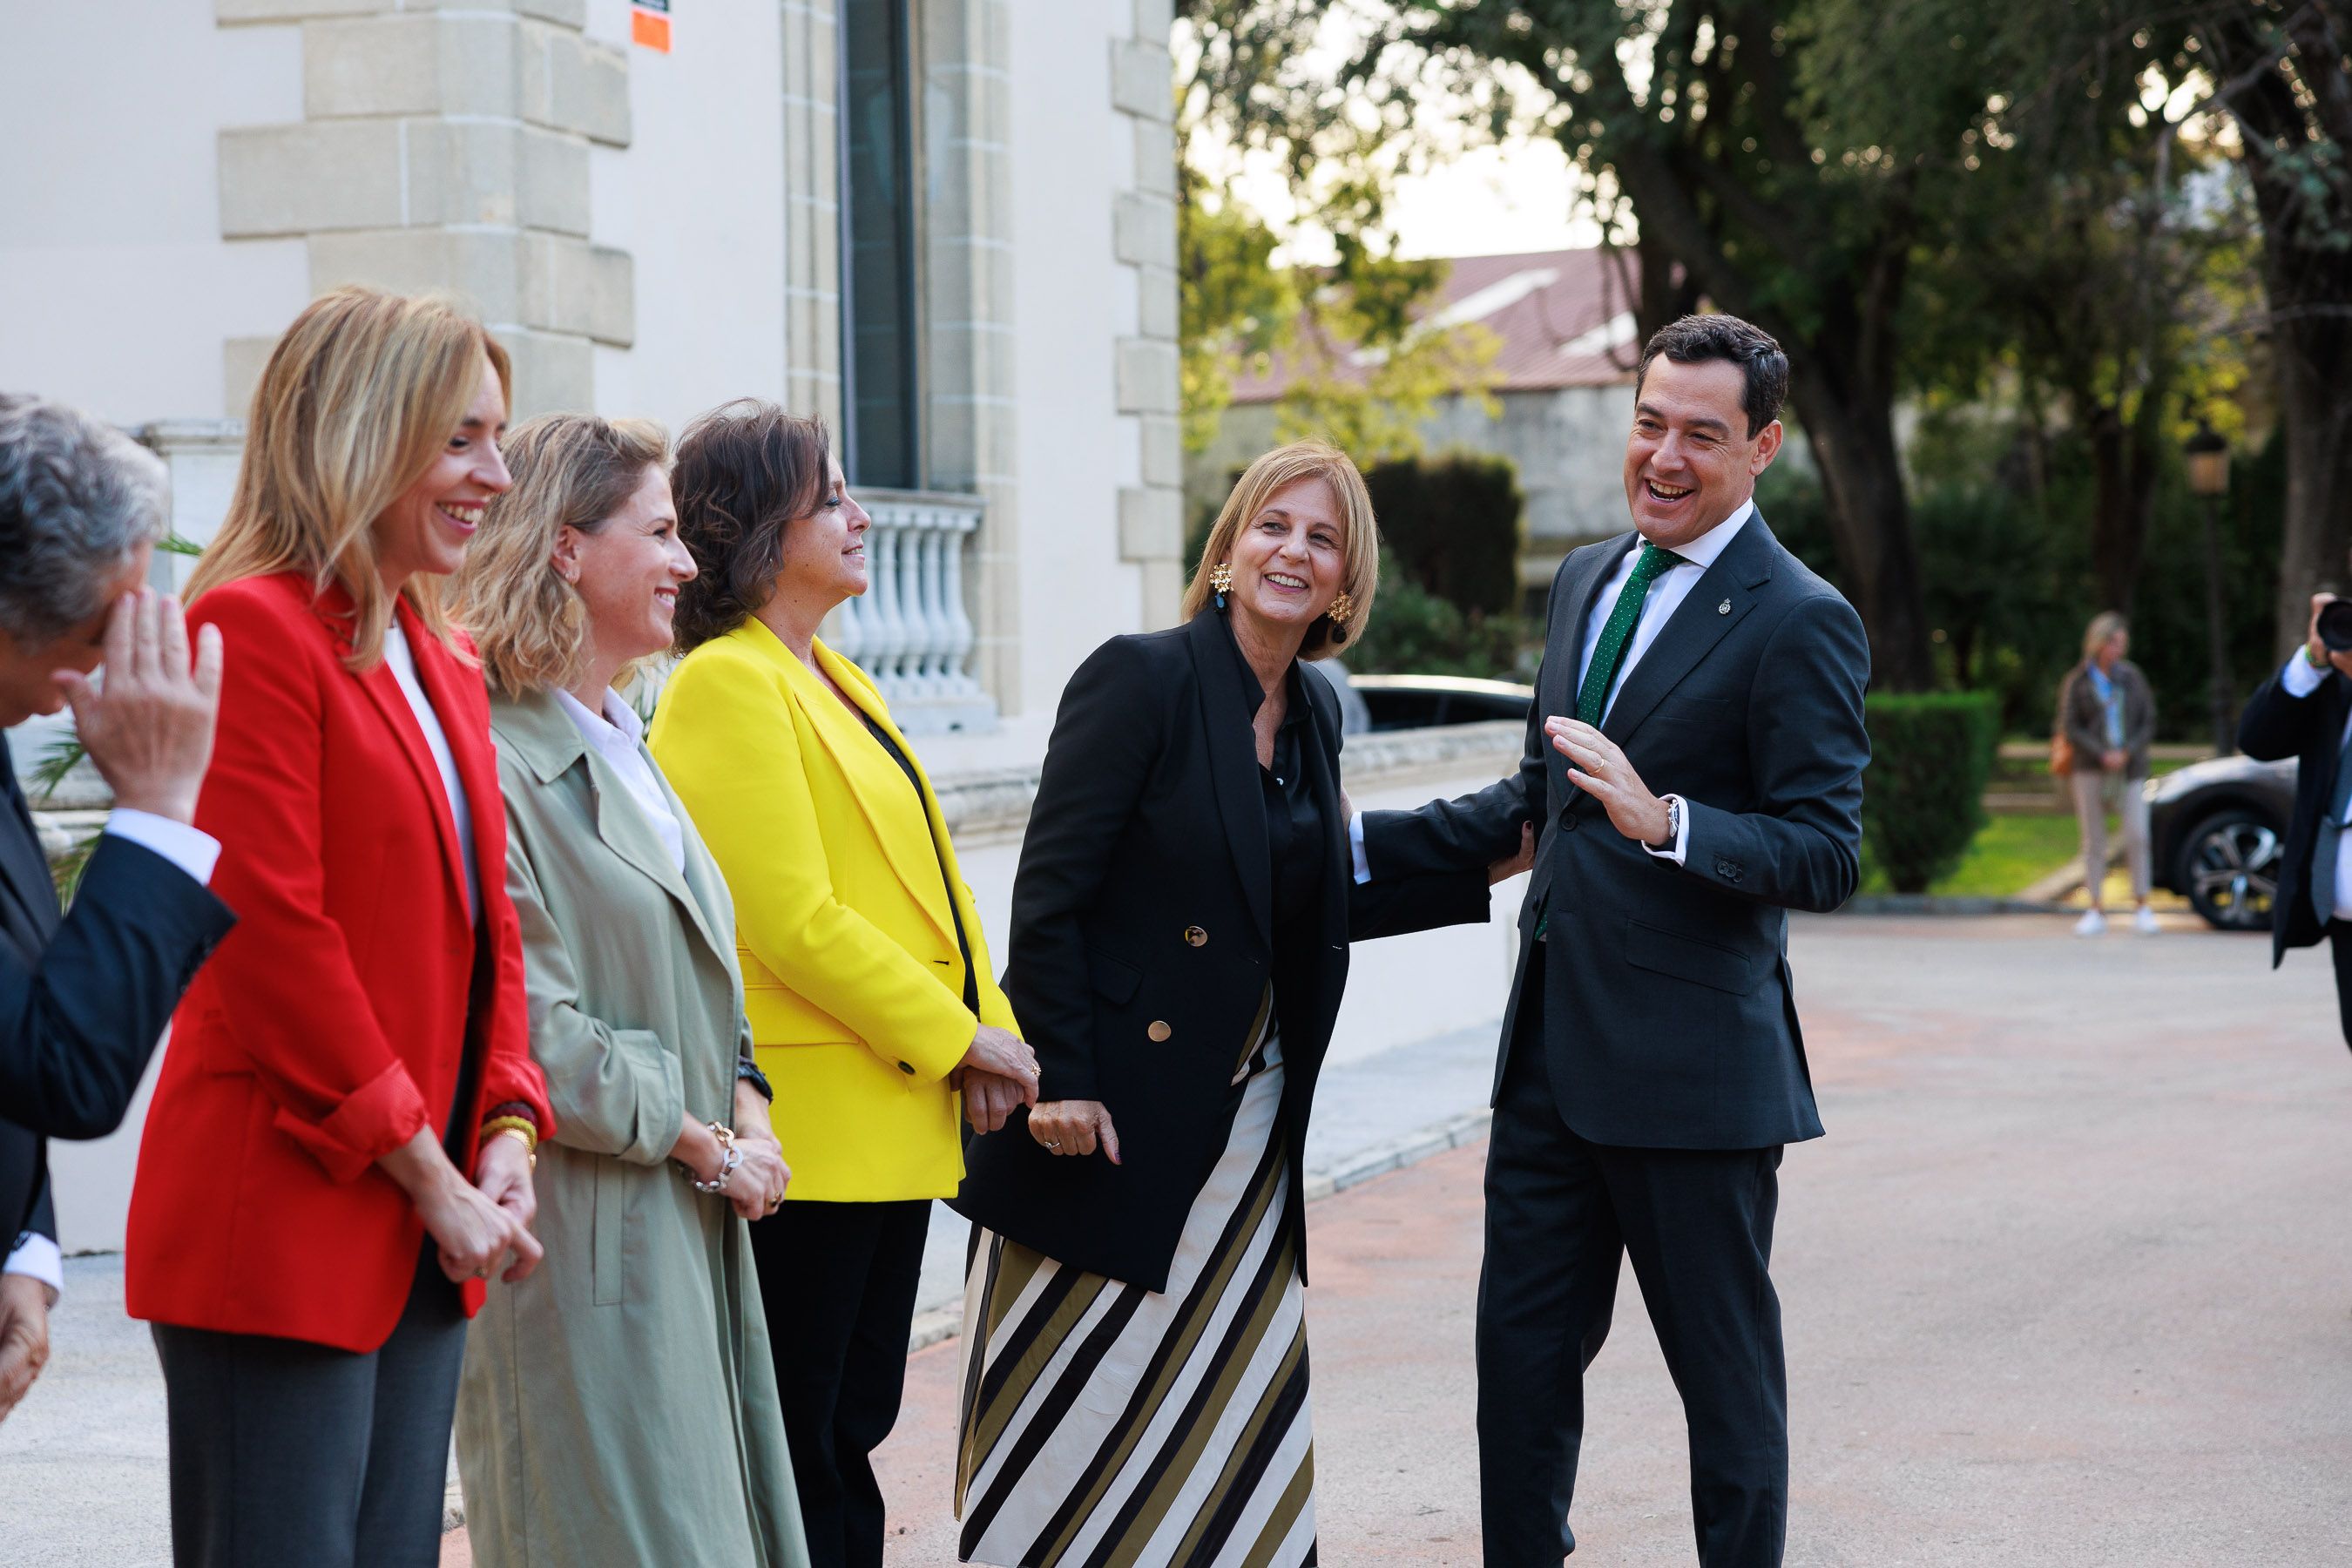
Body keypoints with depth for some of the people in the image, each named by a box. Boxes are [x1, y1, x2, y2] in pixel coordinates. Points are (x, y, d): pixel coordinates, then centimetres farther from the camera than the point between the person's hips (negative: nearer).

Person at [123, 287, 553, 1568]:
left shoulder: (443, 662, 17)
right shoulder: (254, 626, -11)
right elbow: (271, 933, -17)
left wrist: (506, 1132, 2)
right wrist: (428, 1172, -14)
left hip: (420, 1238, 9)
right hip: (279, 1228, -8)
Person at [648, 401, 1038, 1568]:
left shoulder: (834, 683, 17)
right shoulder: (727, 684, -13)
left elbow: (928, 881, 16)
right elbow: (793, 922, -19)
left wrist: (989, 1034, 1)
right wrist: (953, 1035, -13)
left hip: (893, 1115, 9)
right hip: (809, 1127, -9)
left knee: (850, 1429, 13)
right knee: (798, 1450, -2)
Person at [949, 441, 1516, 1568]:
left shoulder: (1313, 712, 9)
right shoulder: (1143, 677, -12)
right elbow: (1049, 893, -15)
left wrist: (1493, 864, 15)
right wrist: (1059, 1083, -19)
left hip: (1247, 1118, 7)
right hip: (1109, 1114, -7)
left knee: (1239, 1401, 8)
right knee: (1079, 1398, 1)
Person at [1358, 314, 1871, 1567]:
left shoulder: (1797, 623, -11)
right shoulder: (1587, 579, 13)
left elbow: (1825, 857, -17)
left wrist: (1664, 822, -31)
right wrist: (1361, 846, 20)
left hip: (1691, 1065, -7)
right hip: (1552, 1049, 7)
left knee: (1726, 1373, 7)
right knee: (1521, 1356, 13)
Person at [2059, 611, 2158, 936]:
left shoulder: (2132, 676, 7)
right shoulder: (2077, 681, 2)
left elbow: (2148, 721, 6)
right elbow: (2070, 727, -2)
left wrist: (2126, 753, -9)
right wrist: (2102, 756, -13)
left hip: (2129, 770, 1)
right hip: (2089, 769, -1)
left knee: (2137, 836, -12)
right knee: (2094, 840, 1)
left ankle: (2143, 909, -6)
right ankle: (2097, 912, 5)